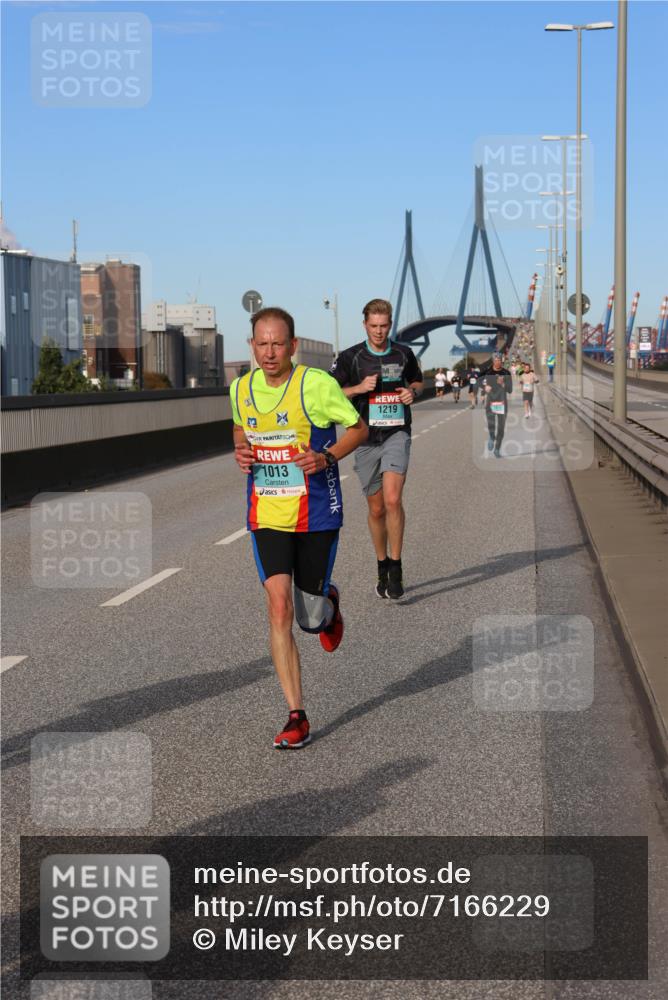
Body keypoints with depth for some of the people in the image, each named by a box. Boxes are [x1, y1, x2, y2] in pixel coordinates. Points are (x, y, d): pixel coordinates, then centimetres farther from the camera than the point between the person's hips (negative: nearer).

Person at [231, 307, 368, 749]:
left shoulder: (317, 384, -13)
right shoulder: (241, 389, 0)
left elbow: (359, 428, -1)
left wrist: (326, 457, -18)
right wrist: (241, 450, -1)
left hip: (317, 515, -2)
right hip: (267, 517, 2)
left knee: (310, 618, 7)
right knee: (279, 609, -11)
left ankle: (329, 602, 47)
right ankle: (297, 717, -4)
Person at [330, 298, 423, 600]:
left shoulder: (404, 354, 5)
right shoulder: (350, 357, -1)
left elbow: (418, 381, 23)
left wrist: (412, 392, 0)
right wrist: (359, 388, -15)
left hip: (397, 433, -1)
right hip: (366, 437, 1)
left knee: (393, 499, -19)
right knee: (376, 509, 8)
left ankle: (396, 568, -9)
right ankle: (382, 567, 26)